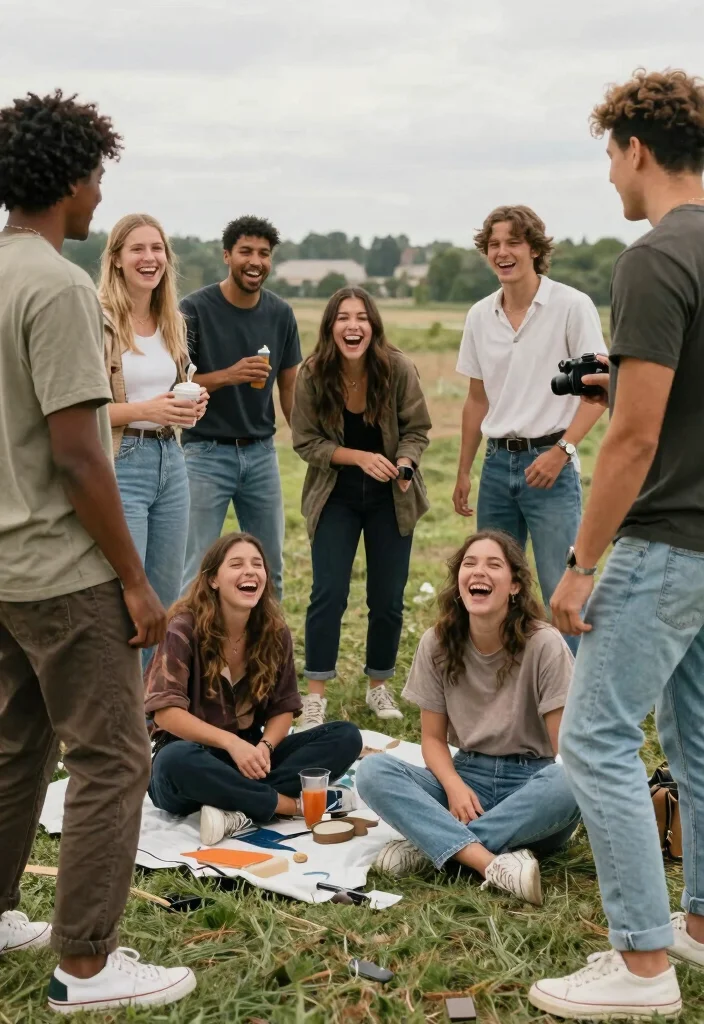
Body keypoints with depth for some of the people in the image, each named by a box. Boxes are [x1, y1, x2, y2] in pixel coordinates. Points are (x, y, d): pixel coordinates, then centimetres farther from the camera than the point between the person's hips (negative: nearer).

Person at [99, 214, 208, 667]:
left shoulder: (173, 322, 11)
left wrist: (191, 405, 1)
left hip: (171, 462, 7)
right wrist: (144, 410, -22)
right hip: (120, 465, -7)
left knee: (167, 600, 14)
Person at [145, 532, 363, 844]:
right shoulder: (184, 629, -13)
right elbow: (166, 711, -19)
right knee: (176, 760, -41)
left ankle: (240, 810, -28)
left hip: (248, 754, 5)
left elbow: (283, 709, 2)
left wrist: (264, 747, -19)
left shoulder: (275, 633, 0)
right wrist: (231, 743, -28)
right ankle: (295, 803, -26)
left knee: (346, 736, -13)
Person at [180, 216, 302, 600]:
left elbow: (289, 389, 11)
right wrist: (228, 376, -26)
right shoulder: (195, 308, -9)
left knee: (270, 568, 10)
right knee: (197, 570, -3)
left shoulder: (280, 313, 4)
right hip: (207, 452, -4)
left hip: (261, 452, 4)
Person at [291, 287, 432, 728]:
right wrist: (360, 457, -22)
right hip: (335, 497, -1)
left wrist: (404, 465, -26)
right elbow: (306, 442, -9)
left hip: (391, 498, 1)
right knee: (328, 594, -5)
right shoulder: (313, 375, -15)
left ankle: (379, 686, 25)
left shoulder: (398, 368, -16)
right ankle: (316, 694, 6)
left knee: (388, 598, 6)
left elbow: (417, 430, -6)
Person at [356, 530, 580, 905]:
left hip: (531, 780, -3)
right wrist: (454, 786, -16)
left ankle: (432, 843, -26)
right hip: (467, 775, 3)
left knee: (569, 783, -38)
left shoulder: (543, 644, -11)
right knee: (372, 771, -22)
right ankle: (494, 865, -36)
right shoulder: (437, 644, -1)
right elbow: (433, 737, 4)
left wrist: (567, 789, -28)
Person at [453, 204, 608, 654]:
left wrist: (561, 451, -18)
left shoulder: (572, 306, -8)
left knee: (561, 591, -7)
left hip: (548, 462, -5)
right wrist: (464, 472, 15)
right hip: (498, 463, 6)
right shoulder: (480, 316, 8)